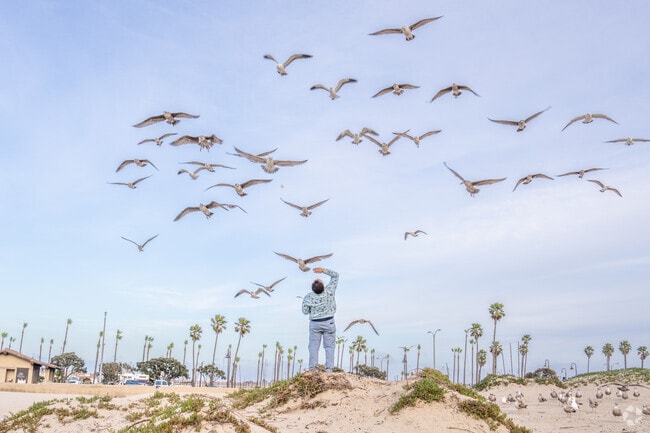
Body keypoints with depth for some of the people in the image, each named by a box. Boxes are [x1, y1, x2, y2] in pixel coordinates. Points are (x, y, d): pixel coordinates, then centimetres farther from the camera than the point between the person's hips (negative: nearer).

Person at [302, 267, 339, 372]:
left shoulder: (308, 297, -16)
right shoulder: (329, 291, -15)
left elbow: (305, 311, -3)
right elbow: (335, 275, -4)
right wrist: (323, 270, -13)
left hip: (315, 323, 0)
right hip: (329, 322, 0)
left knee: (314, 346, 8)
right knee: (329, 346, 5)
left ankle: (312, 367, 4)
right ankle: (329, 368, 2)